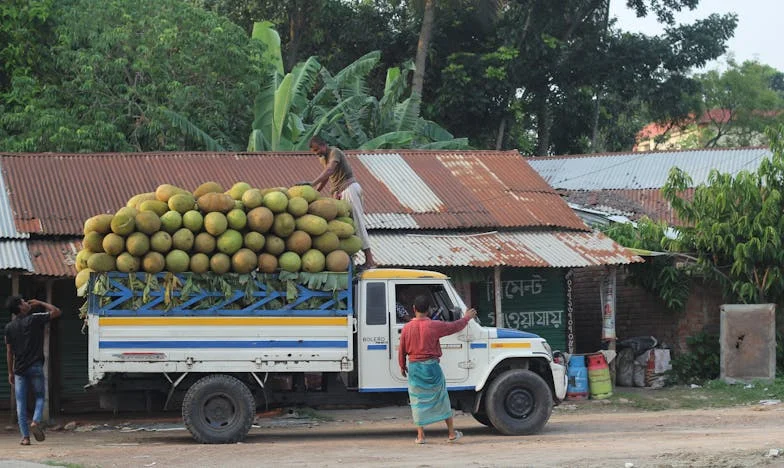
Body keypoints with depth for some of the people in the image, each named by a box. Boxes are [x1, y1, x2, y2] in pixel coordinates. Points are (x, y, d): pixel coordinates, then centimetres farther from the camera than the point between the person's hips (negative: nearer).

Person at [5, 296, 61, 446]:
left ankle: (25, 436, 1)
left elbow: (9, 351, 8)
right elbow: (56, 312, 1)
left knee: (21, 403, 5)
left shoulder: (9, 327, 5)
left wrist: (11, 372, 14)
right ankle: (36, 421, -12)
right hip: (35, 366, -3)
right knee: (40, 396, 14)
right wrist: (40, 303, 11)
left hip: (19, 369, 3)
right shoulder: (35, 319, -6)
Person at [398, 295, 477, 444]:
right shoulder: (434, 326, -9)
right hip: (431, 367, -1)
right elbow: (455, 326, 4)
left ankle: (420, 436, 6)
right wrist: (467, 317, 22)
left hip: (414, 367, 1)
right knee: (442, 400, 10)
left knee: (418, 401, 8)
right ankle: (452, 433, 17)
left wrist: (402, 366, 21)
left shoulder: (407, 328, -3)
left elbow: (401, 350, 5)